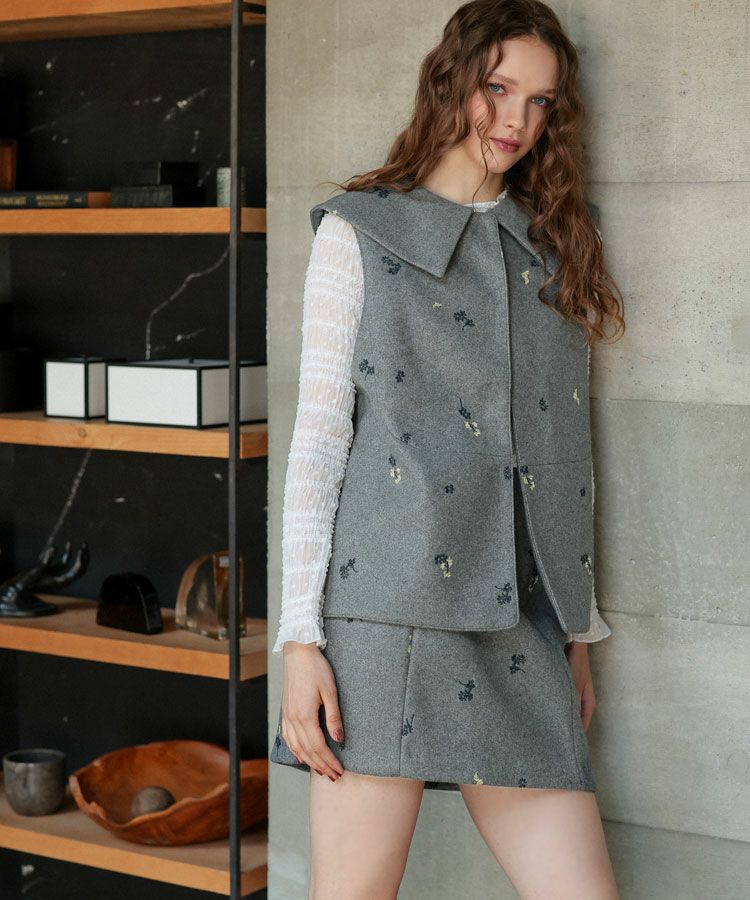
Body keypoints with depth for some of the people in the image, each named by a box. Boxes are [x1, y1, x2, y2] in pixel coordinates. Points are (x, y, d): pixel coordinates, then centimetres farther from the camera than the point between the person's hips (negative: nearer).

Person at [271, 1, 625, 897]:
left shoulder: (554, 249, 18)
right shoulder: (358, 233, 6)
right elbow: (318, 436, 0)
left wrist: (578, 631, 16)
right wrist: (300, 638, -7)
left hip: (520, 627, 4)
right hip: (389, 609, -4)